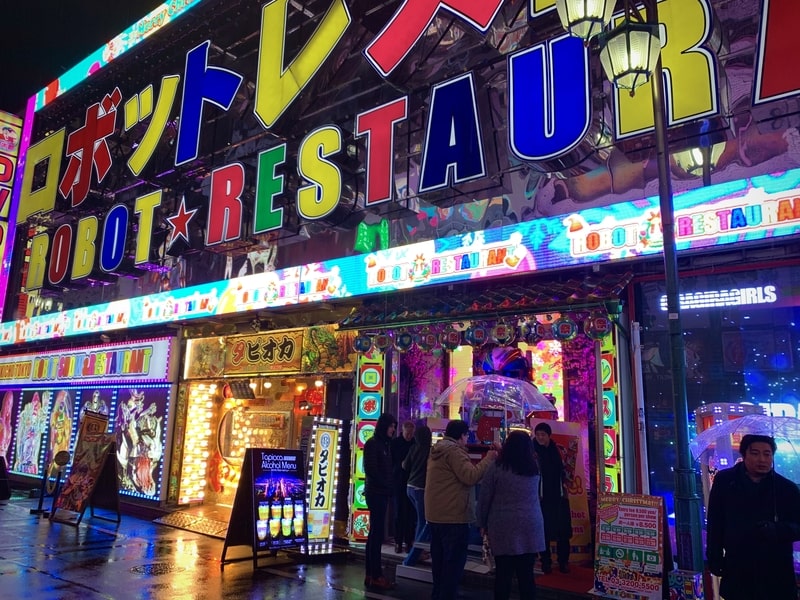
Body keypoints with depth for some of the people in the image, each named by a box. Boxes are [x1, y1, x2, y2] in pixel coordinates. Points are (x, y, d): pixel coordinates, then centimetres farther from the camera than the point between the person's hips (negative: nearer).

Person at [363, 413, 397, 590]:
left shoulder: (385, 444, 14)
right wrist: (387, 486, -10)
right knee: (377, 533, -6)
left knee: (375, 533, 11)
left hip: (382, 493, 9)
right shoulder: (372, 443, -10)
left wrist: (389, 486, 0)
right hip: (376, 493, -9)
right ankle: (376, 576, -2)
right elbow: (370, 470, -15)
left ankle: (371, 574, 17)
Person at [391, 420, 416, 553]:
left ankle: (409, 541, 11)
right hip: (398, 481, 0)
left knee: (410, 512, 3)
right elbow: (390, 461, 1)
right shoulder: (395, 443, -1)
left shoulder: (416, 444, 0)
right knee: (399, 512, 4)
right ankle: (398, 541, 11)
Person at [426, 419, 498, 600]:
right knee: (453, 562, -1)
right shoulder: (454, 450, -17)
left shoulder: (437, 449, 13)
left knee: (440, 560, 19)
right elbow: (470, 477, -24)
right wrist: (488, 459, -16)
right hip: (453, 516, -10)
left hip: (436, 514, 10)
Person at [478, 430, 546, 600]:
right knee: (526, 573, 8)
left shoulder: (496, 468, -7)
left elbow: (484, 498, -3)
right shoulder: (534, 469, 4)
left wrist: (483, 523, 11)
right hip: (530, 527, 3)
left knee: (503, 574, 5)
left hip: (503, 527, -3)